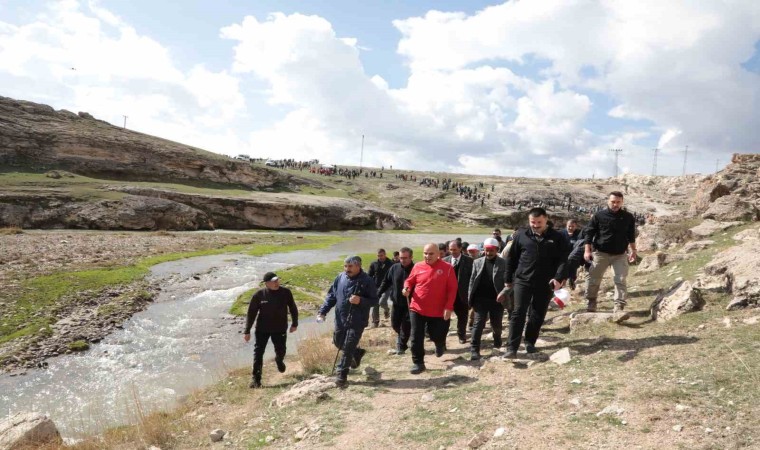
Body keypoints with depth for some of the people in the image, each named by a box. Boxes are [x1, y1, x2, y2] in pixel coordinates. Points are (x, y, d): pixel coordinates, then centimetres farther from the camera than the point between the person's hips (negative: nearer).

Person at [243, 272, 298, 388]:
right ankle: (255, 378, 12)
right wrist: (247, 331, -7)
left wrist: (294, 323, 7)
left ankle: (279, 360, 49)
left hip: (280, 328, 1)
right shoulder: (259, 295, -14)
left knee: (281, 350, 13)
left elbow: (293, 308, 4)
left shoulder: (286, 292, -10)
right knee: (258, 353, -1)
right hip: (262, 329, -1)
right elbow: (251, 313, -7)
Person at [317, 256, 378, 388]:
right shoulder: (340, 277, -1)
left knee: (348, 348, -2)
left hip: (357, 322, -5)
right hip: (340, 319, 6)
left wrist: (360, 301, -27)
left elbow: (374, 301, -10)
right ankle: (357, 353, 46)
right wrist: (322, 311, -2)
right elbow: (331, 296, 7)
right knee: (338, 343, 19)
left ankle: (341, 375, 14)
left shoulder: (367, 281, -13)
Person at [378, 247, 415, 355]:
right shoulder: (394, 268, 0)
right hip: (396, 302, 5)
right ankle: (402, 341, 40)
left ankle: (401, 347, 14)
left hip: (409, 303, -5)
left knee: (405, 326, 2)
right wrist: (377, 294, 4)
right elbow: (386, 282, 7)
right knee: (395, 324, 14)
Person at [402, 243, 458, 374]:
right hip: (417, 309, 2)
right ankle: (418, 363, 17)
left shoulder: (447, 268, -7)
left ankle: (440, 344, 48)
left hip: (438, 311, -1)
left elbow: (452, 289, -7)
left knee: (436, 335, 11)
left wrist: (449, 307, -12)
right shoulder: (417, 267, -1)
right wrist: (407, 288, -11)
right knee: (416, 338, 2)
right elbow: (410, 281, 12)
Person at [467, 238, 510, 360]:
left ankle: (497, 339, 47)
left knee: (496, 324, 15)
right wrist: (471, 299, 0)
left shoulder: (503, 263, -3)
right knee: (478, 324, -5)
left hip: (496, 300, 0)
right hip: (480, 299, 1)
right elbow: (472, 281, 5)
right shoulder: (477, 262, 4)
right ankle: (474, 350, -2)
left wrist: (503, 293, -26)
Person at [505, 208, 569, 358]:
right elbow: (511, 258, 6)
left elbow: (563, 259, -3)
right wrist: (508, 279, 7)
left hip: (545, 283, 1)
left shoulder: (557, 237, 0)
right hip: (523, 280, -1)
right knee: (518, 313, -5)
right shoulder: (521, 235, 1)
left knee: (538, 315, 11)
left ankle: (530, 342, 29)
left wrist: (558, 278, -17)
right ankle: (512, 347, -4)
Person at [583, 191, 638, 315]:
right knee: (593, 280, 6)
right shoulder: (599, 215, -6)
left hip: (620, 255, 2)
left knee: (620, 280, -5)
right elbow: (589, 233, -3)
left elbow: (631, 235, 15)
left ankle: (619, 307, -1)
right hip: (600, 253, -1)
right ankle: (590, 304, 24)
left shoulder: (628, 217, 2)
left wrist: (633, 251, 14)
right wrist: (588, 250, -8)